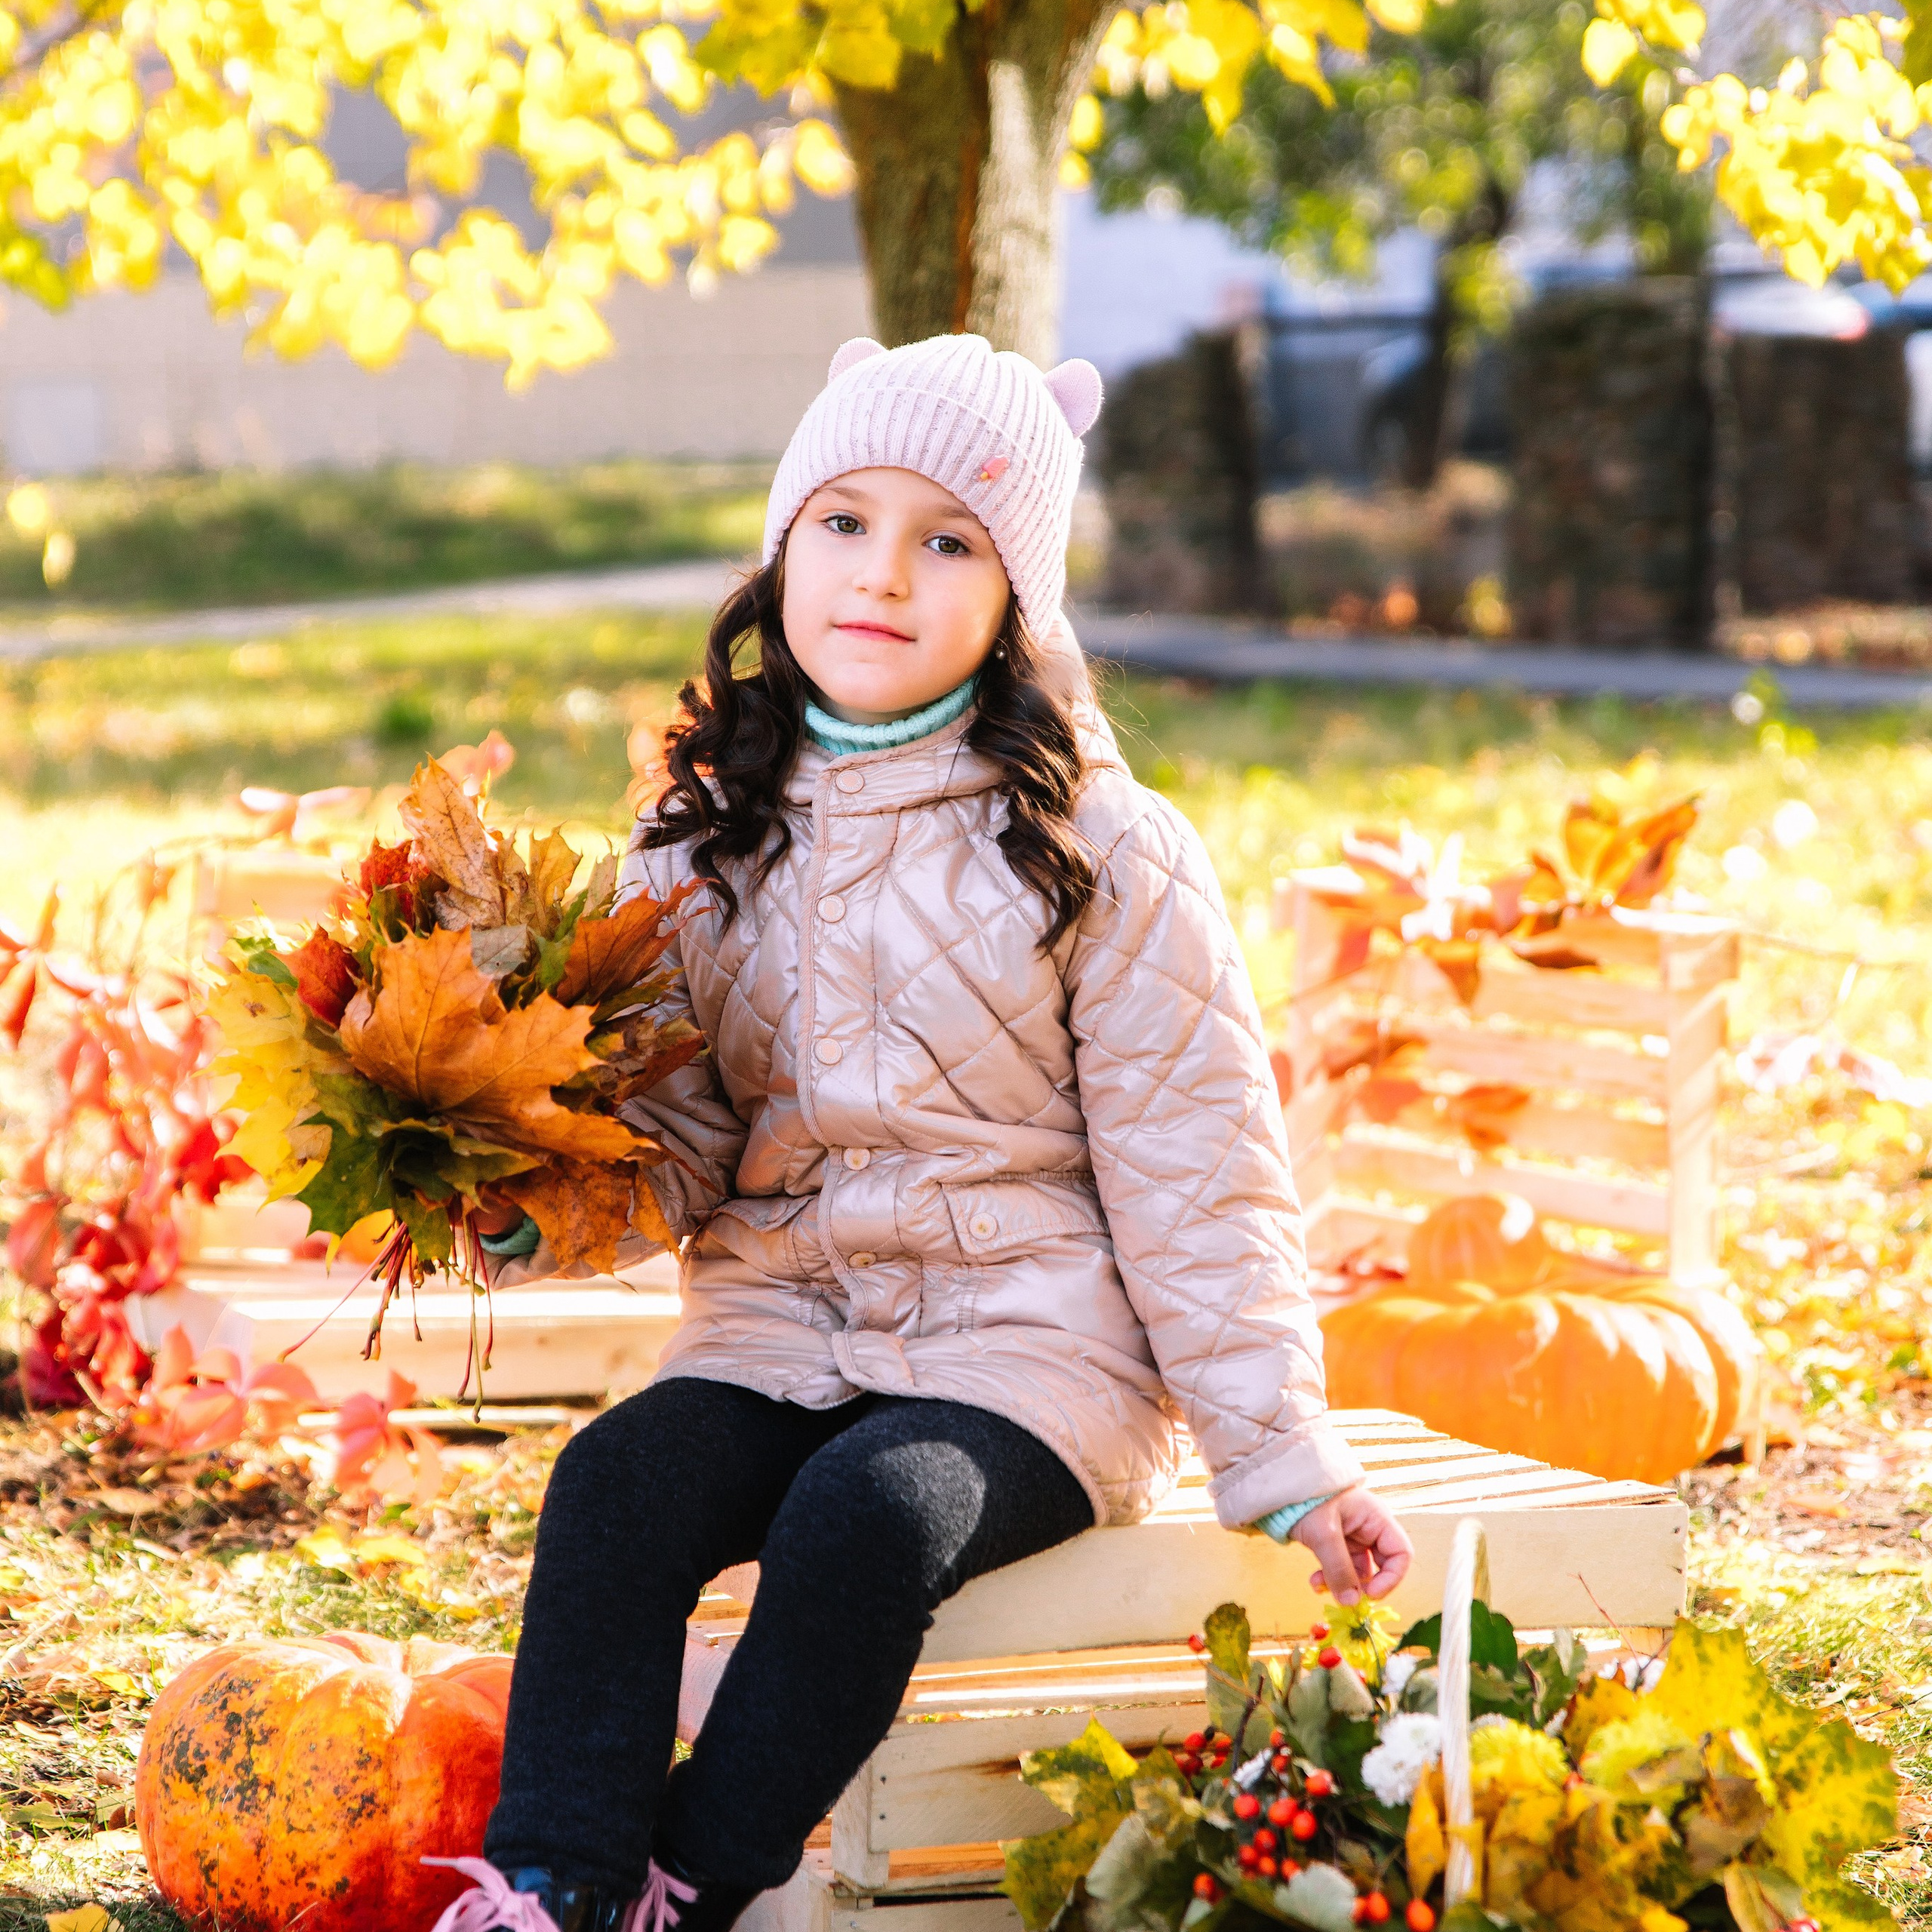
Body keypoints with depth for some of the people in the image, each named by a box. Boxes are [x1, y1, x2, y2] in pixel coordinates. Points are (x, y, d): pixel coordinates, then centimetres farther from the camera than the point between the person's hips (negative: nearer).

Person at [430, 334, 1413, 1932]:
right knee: (618, 1483, -26)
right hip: (776, 1328, 4)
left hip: (1031, 1338, -4)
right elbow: (674, 1149, 9)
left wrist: (1285, 1458, -5)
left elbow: (1192, 1180, -1)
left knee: (870, 1512, -33)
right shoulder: (709, 841, 9)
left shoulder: (1105, 855, -2)